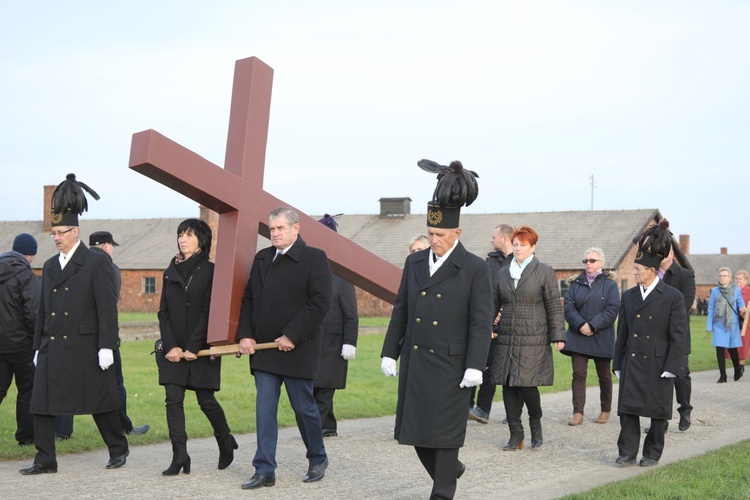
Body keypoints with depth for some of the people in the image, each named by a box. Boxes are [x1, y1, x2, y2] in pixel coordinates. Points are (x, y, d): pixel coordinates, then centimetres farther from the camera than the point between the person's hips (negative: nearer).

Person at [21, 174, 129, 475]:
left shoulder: (97, 263, -5)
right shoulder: (50, 266, 14)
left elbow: (107, 308, -9)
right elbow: (43, 310, 18)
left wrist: (106, 347, -15)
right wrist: (38, 347, 15)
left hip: (85, 349, -6)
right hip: (53, 349, 6)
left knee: (101, 403, 4)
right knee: (41, 403, 1)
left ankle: (118, 450, 21)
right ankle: (45, 461, 9)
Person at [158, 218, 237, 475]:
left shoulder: (210, 271, -4)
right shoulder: (171, 272, 11)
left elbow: (208, 312, -10)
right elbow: (163, 312, 8)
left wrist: (193, 347, -15)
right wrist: (170, 346, -5)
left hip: (201, 349, -5)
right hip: (174, 349, 5)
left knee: (206, 400, 3)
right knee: (173, 400, -4)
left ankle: (225, 440, 28)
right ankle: (179, 457, -2)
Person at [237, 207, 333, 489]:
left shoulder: (314, 258, -6)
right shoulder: (262, 258, 12)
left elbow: (320, 303, -15)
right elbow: (248, 299, 14)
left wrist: (292, 336, -18)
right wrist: (245, 335, 0)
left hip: (297, 350, -5)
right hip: (263, 349, 5)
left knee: (304, 408, 7)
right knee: (264, 410, 3)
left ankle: (318, 460, 28)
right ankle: (264, 471, 8)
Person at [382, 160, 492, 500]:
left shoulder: (475, 269, -7)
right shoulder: (414, 262, 8)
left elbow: (481, 322, -9)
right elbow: (400, 311, 12)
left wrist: (475, 367, -15)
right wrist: (389, 353, 10)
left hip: (450, 365, -5)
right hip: (414, 361, 5)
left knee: (444, 432, 1)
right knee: (414, 429, 10)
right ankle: (450, 471, 35)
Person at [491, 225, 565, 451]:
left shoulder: (544, 272, 1)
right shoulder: (504, 273, 13)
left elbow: (554, 306, -1)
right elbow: (494, 304, 18)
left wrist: (558, 336, -6)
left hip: (533, 341, -4)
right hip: (507, 339, 5)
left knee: (527, 385, -9)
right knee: (508, 386, 2)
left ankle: (536, 424, 18)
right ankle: (516, 434, 12)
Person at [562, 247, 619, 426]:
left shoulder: (609, 284, 0)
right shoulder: (576, 283, 8)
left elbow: (612, 310, -10)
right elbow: (568, 306, -1)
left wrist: (592, 326, -18)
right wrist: (581, 325, -16)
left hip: (601, 339, -2)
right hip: (578, 337, 2)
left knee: (604, 376, 11)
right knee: (578, 374, -6)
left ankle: (605, 410, 26)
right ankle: (578, 413, -7)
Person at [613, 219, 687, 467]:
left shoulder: (673, 297, -6)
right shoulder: (628, 296, 7)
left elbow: (678, 336, -7)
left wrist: (671, 367, -13)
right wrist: (618, 364, 9)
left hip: (658, 364, -4)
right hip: (632, 363, 4)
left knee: (658, 412, 6)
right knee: (627, 408, 1)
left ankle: (652, 454, 19)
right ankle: (628, 452, 10)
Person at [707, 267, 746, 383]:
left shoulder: (736, 290, 0)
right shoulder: (715, 291, 2)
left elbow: (740, 302, 6)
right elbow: (711, 309, 4)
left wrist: (742, 308, -18)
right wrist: (709, 326, 2)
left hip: (732, 325, -1)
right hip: (719, 325, 1)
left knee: (732, 349, 6)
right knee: (720, 350, -2)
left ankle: (738, 370, 32)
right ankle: (722, 375, 7)